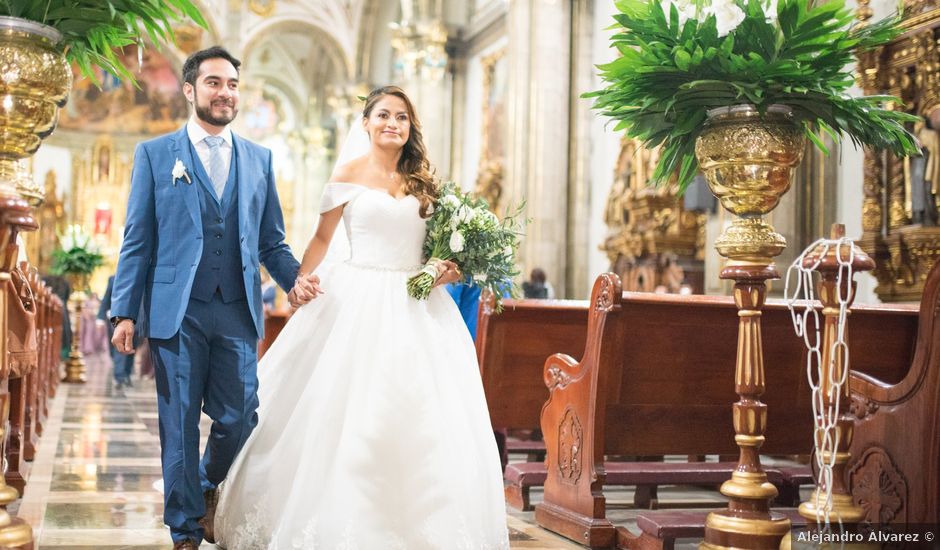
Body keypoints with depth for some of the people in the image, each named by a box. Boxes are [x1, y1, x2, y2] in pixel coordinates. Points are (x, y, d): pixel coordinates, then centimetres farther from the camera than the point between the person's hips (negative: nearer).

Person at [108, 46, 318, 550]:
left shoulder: (258, 158, 12)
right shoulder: (154, 154, 4)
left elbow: (271, 241, 13)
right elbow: (137, 241, 2)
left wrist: (293, 278, -7)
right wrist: (124, 312, -4)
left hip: (238, 313, 2)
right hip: (177, 313, -2)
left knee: (238, 421, 5)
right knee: (179, 425, 5)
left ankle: (208, 489, 36)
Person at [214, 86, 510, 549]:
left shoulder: (423, 181, 12)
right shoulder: (349, 174, 3)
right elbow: (322, 238, 5)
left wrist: (450, 268, -2)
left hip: (416, 308, 3)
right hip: (359, 301, -3)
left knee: (422, 418, 0)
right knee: (348, 417, -1)